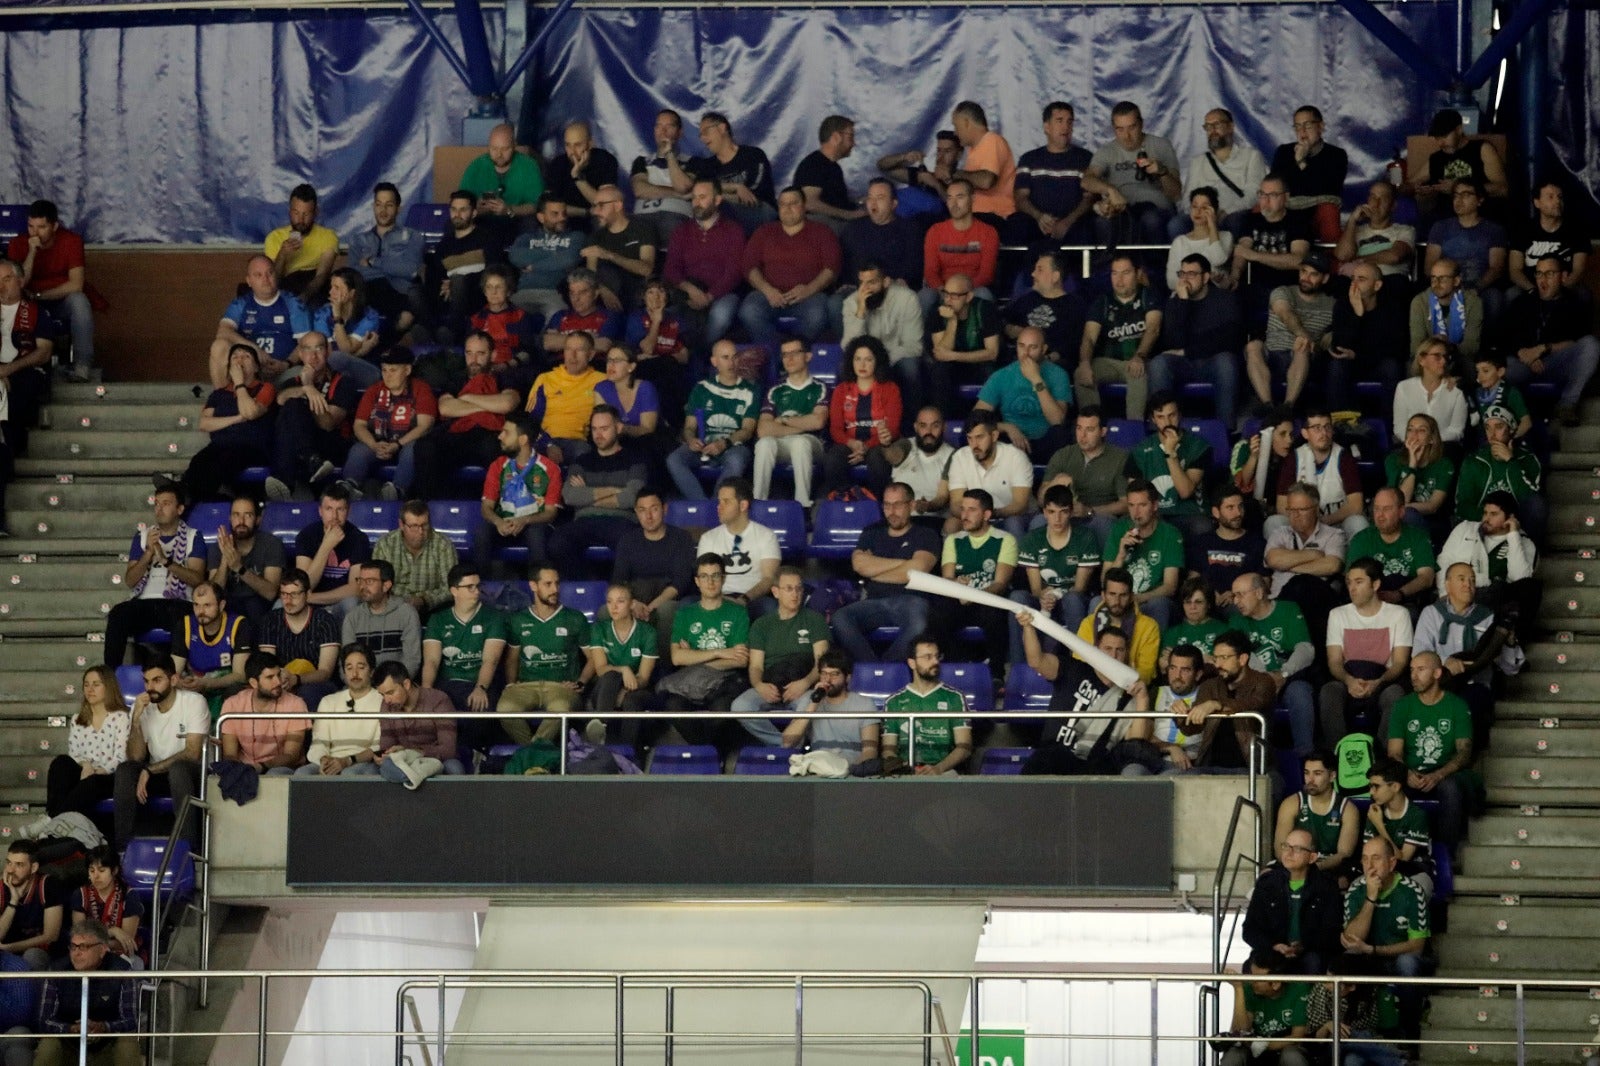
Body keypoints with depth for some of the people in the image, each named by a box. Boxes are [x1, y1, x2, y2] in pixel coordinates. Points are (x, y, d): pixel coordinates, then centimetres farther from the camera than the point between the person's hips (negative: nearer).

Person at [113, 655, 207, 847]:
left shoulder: (194, 702, -11)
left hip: (190, 774, -4)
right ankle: (122, 844, -22)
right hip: (156, 775, 4)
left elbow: (192, 753, -19)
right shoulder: (142, 707, 2)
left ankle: (188, 844, -35)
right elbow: (136, 757, -8)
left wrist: (150, 770, -20)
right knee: (125, 770, -25)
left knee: (178, 768, -37)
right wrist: (136, 719, -21)